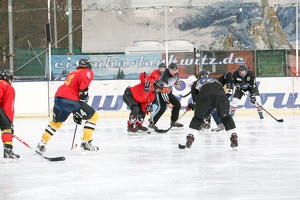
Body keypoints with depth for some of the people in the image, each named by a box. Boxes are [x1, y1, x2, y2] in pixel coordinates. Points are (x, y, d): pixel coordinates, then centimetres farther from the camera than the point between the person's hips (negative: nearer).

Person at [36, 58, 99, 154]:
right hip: (70, 100, -7)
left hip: (58, 99, 7)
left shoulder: (72, 73, 33)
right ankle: (85, 143, 1)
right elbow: (83, 78, -17)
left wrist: (76, 114, 38)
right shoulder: (88, 72, 10)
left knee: (56, 122, 31)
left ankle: (41, 144, 28)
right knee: (93, 116, 7)